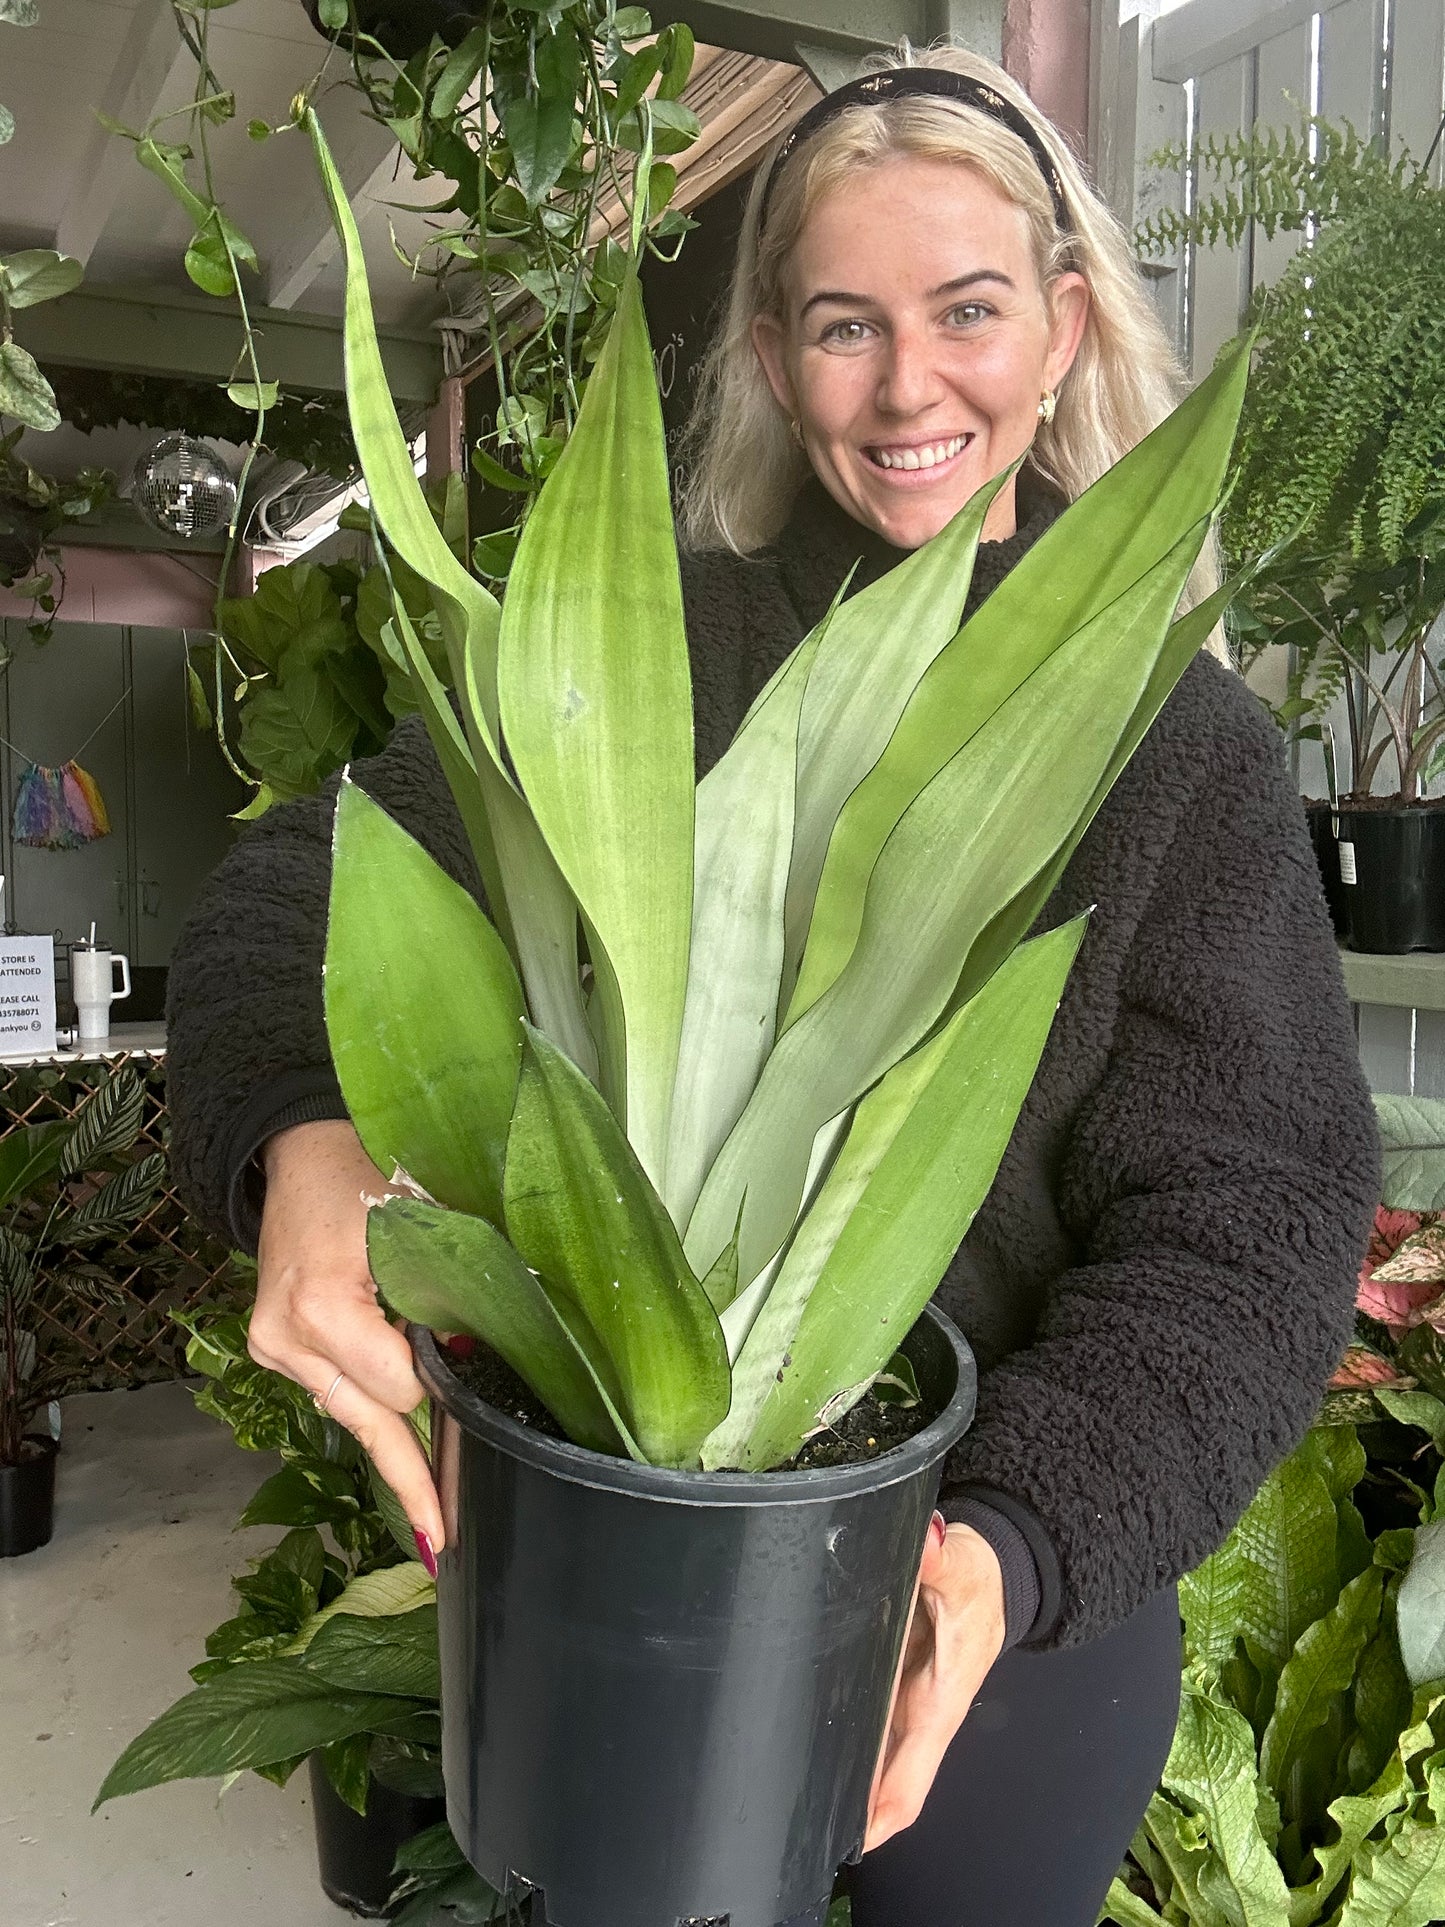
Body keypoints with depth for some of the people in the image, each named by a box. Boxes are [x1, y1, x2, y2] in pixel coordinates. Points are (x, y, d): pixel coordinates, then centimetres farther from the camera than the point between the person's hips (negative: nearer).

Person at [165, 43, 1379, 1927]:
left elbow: (1246, 1218, -12)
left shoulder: (1192, 749, -8)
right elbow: (302, 896, -14)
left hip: (1021, 1611, 0)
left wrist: (1014, 1540, -29)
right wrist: (301, 1147, -36)